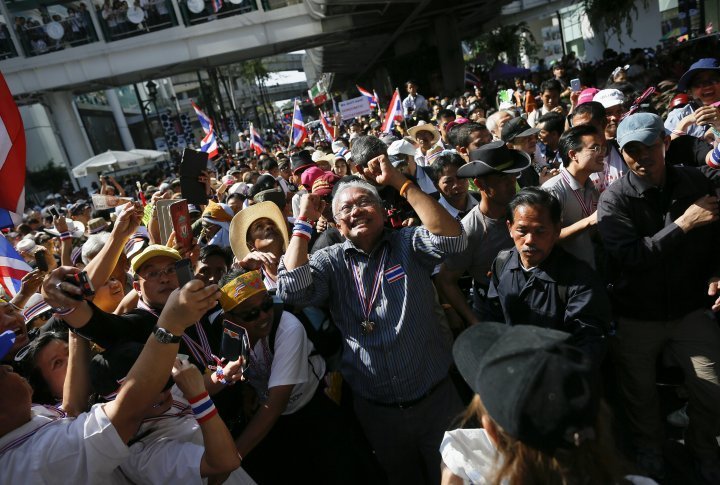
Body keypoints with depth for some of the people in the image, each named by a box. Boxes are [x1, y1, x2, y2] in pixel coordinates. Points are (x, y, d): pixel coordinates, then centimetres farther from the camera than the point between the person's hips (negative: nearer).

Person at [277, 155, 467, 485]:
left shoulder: (407, 243, -4)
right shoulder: (331, 261, -3)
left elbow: (452, 239, -22)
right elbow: (292, 288, -20)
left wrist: (399, 182, -22)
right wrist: (304, 221, -12)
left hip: (436, 398, -1)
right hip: (376, 410, 1)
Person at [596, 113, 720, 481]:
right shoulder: (615, 199, -13)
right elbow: (629, 257, -23)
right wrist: (682, 224, -25)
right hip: (636, 316, -2)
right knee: (640, 391, 14)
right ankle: (648, 445, 44)